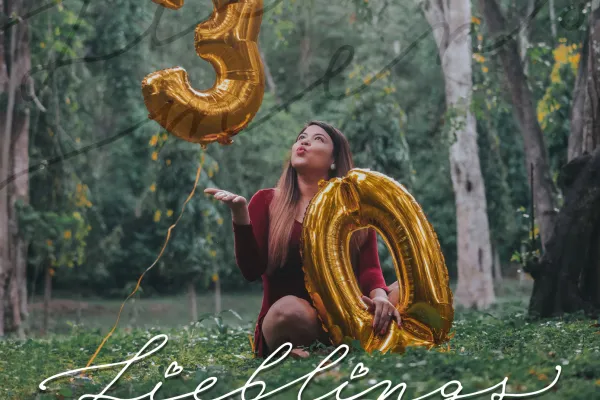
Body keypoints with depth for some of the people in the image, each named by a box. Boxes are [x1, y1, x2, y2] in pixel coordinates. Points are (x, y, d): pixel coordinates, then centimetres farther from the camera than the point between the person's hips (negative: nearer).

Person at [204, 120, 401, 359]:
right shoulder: (267, 202, 7)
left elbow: (369, 268, -3)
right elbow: (252, 270, -4)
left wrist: (379, 295, -27)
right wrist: (240, 212, -18)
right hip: (282, 323, -3)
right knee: (288, 307, -39)